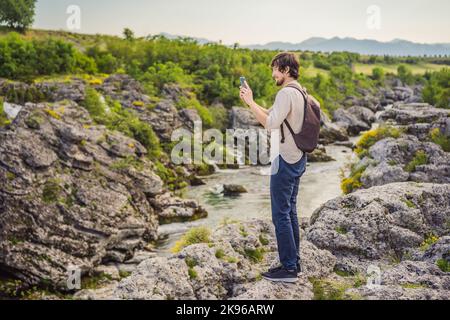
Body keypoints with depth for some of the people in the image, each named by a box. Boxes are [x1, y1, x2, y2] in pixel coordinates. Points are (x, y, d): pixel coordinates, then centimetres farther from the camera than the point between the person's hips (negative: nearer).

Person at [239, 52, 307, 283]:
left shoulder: (287, 93, -17)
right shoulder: (299, 93, 15)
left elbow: (270, 123, -26)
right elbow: (269, 115, 16)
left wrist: (250, 102, -18)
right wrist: (250, 101, 9)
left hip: (285, 160, -10)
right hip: (297, 159, 10)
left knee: (281, 214, -4)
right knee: (290, 212, 16)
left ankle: (288, 268, 1)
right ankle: (294, 262, 24)